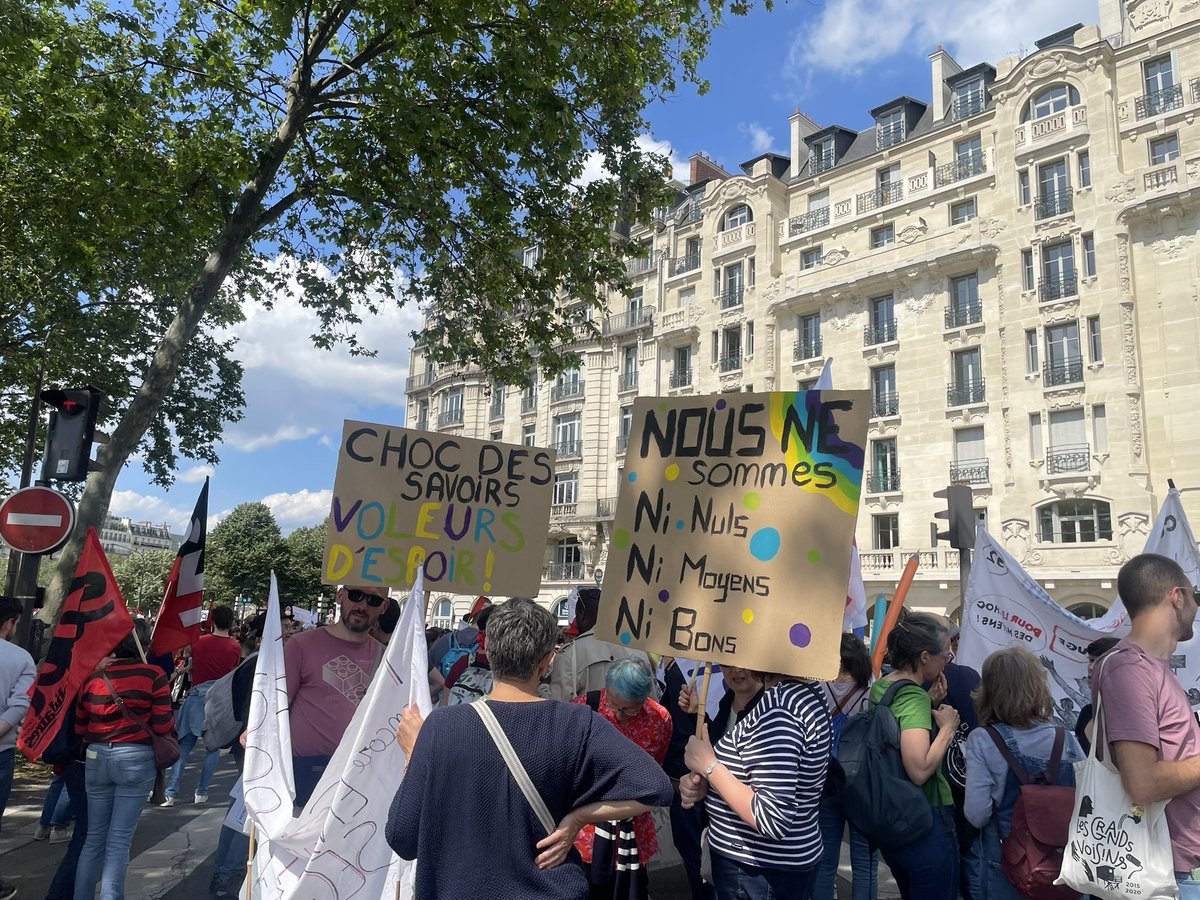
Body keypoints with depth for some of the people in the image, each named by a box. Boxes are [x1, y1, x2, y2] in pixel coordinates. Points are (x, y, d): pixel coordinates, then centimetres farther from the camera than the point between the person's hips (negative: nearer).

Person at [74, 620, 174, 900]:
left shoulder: (94, 677, 2)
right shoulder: (153, 675, -9)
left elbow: (80, 726, 8)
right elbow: (163, 725, -9)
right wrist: (172, 719, 13)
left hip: (96, 758, 4)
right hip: (136, 758, -4)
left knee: (94, 837, 17)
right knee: (119, 840, 2)